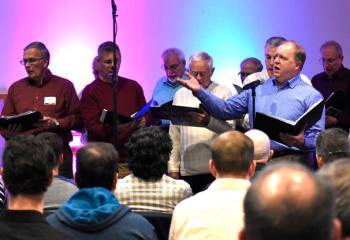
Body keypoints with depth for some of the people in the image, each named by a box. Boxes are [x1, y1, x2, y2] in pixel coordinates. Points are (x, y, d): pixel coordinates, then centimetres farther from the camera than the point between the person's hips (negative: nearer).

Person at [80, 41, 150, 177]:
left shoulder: (133, 86, 13)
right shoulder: (90, 92, 1)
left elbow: (148, 116, 17)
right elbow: (93, 128, -7)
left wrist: (143, 122, -7)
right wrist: (116, 127, -25)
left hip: (133, 158, 3)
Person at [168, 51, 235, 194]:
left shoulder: (223, 93, 2)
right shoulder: (180, 95, 14)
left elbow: (230, 128, -11)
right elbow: (174, 134, 14)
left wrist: (209, 121, -30)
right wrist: (173, 167, 11)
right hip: (186, 170, 3)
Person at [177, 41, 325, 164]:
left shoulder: (311, 95, 2)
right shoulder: (258, 89, 18)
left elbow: (317, 137, -4)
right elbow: (226, 109, 16)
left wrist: (302, 142, -26)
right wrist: (199, 91, 5)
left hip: (290, 163, -4)